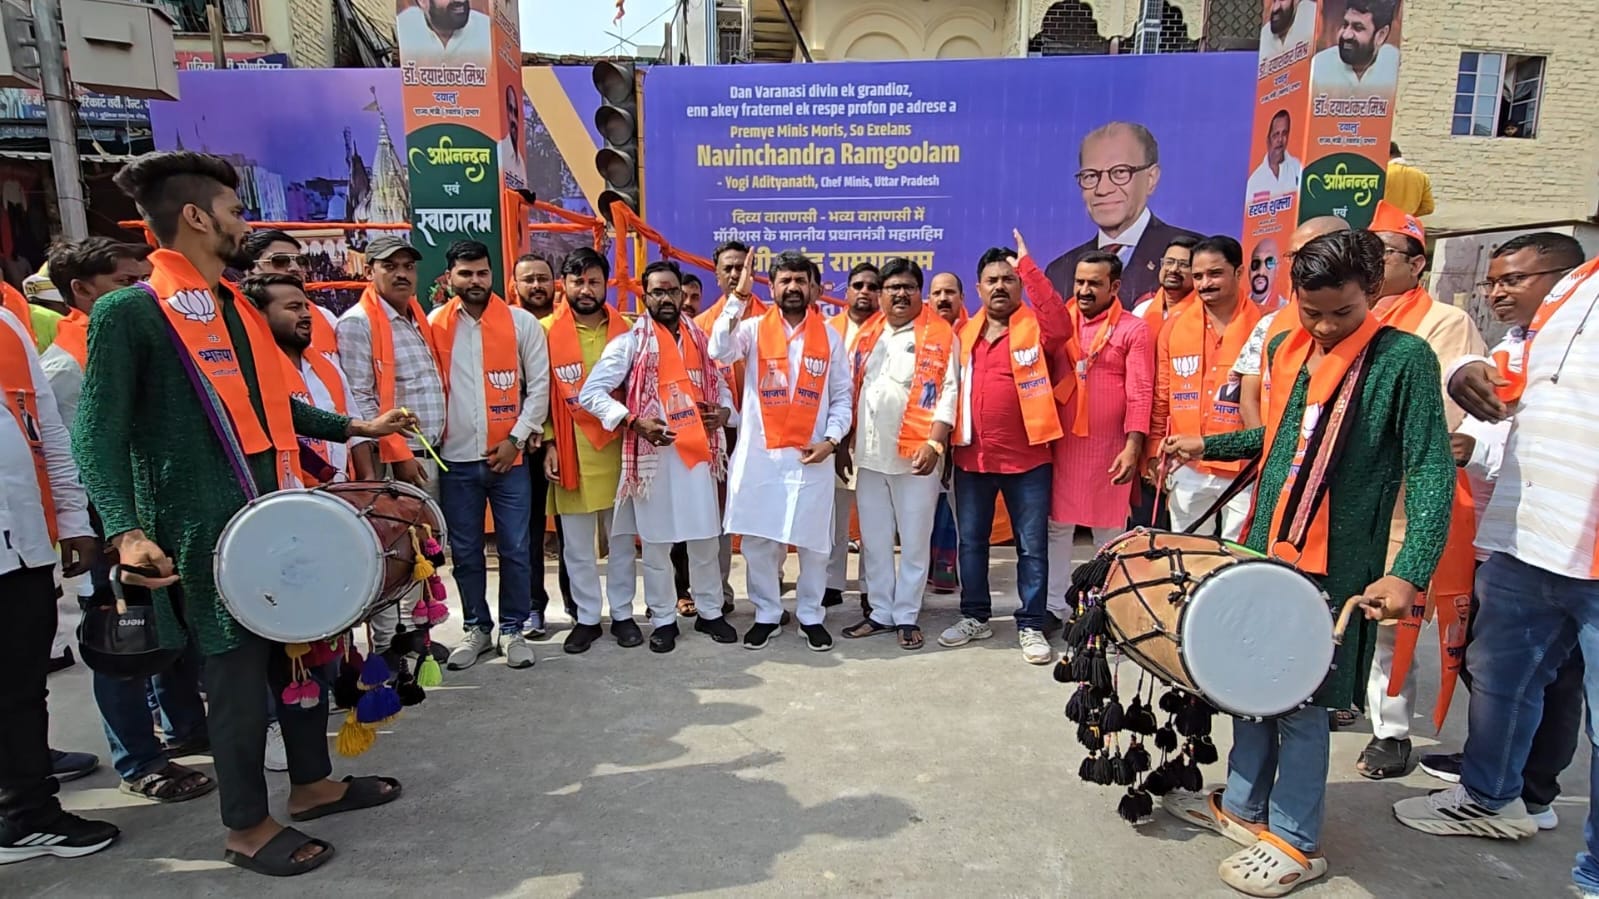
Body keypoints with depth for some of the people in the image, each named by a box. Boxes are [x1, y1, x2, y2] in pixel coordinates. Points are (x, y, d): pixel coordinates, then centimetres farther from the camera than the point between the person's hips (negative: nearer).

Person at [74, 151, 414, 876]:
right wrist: (127, 531, -27)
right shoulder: (128, 312, -11)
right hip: (211, 531, -8)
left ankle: (313, 784, 33)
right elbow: (100, 435, -15)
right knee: (239, 673, 2)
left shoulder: (236, 307, 13)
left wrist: (354, 428, 24)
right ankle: (247, 828, 21)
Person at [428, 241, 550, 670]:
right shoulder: (432, 325, 5)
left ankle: (513, 629, 19)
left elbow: (539, 385, 0)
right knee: (465, 552, 10)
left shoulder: (522, 322, 1)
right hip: (455, 459, 1)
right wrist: (429, 440, -2)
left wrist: (517, 438, -7)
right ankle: (476, 628, 25)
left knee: (515, 549, 4)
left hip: (509, 456, -1)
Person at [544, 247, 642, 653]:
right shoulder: (546, 331, -2)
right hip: (571, 453, -1)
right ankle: (587, 618, 22)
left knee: (622, 539, 11)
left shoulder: (625, 329, 3)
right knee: (577, 546, 8)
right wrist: (549, 445, -7)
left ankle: (623, 614, 24)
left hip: (618, 449, 1)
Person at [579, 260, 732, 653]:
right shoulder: (630, 342, -4)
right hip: (654, 452, -4)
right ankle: (663, 620, 19)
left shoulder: (700, 339, 12)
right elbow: (591, 393, -8)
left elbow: (719, 383, 22)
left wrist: (724, 411, 0)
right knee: (656, 541, 4)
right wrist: (634, 422, -19)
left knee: (705, 537, 12)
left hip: (699, 449, 4)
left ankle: (709, 610, 27)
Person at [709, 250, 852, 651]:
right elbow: (719, 352, -18)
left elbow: (842, 396, 8)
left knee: (813, 542, 7)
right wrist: (738, 296, -20)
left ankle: (810, 615, 24)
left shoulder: (830, 337, 7)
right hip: (759, 453, 0)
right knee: (758, 540, 5)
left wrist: (831, 440, -6)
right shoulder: (753, 329, 2)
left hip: (812, 456, 1)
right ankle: (767, 614, 22)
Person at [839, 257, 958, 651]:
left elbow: (948, 391, -10)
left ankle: (907, 616, 18)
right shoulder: (866, 334, 12)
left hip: (915, 454, -5)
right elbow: (851, 389, 14)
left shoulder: (941, 336, -3)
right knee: (873, 540, 11)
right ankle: (882, 611, 24)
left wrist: (934, 442, -20)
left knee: (914, 540, 5)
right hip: (869, 453, 5)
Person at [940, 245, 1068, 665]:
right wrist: (953, 437, 7)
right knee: (971, 541, 13)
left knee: (1032, 546, 5)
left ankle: (1031, 626, 18)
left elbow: (1062, 324, -26)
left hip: (1028, 458, -4)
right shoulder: (964, 333, 9)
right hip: (971, 457, 4)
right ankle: (975, 617, 28)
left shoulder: (1038, 327, -4)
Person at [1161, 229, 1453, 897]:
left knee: (1302, 701, 4)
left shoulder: (1404, 359, -11)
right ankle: (1243, 806, 34)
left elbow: (1430, 473, -15)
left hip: (1334, 566, -6)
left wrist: (1408, 572, -24)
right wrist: (1208, 445, 13)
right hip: (1262, 548, 6)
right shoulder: (1284, 349, 7)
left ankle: (1295, 841, 22)